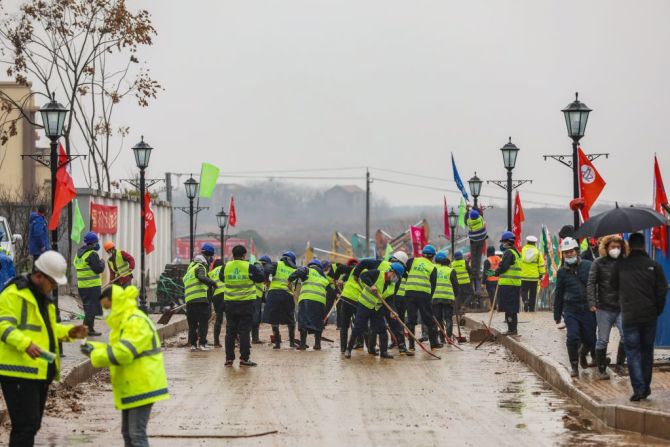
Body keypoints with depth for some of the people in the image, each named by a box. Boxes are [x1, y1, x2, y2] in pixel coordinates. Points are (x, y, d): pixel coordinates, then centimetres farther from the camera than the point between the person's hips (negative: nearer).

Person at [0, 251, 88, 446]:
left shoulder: (43, 297, 19)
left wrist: (70, 332, 11)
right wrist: (25, 344, -36)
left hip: (40, 372, 10)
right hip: (20, 372, -10)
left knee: (32, 425, 14)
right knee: (25, 426, -13)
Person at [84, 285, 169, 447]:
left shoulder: (137, 322, -19)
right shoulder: (123, 322, 17)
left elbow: (123, 352, -28)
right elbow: (115, 349, 21)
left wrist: (95, 355, -19)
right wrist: (94, 348, 4)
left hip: (141, 387, -11)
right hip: (130, 388, 11)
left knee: (137, 433, -13)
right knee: (127, 433, 15)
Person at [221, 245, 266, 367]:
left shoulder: (226, 267, -2)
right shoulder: (249, 267, -11)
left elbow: (222, 278, 15)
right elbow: (261, 278, -1)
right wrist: (259, 270, 17)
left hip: (230, 303, 3)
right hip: (246, 303, -3)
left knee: (230, 331, 10)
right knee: (244, 331, 1)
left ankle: (229, 358, 10)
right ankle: (244, 358, -1)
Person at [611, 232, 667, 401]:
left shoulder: (620, 265, -1)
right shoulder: (654, 265, -1)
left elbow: (614, 286, 12)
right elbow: (662, 290, -2)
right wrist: (657, 310, 10)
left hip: (629, 316, -1)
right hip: (649, 316, 2)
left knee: (633, 352, 1)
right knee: (647, 351, 14)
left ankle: (639, 388, -10)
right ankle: (646, 387, 19)